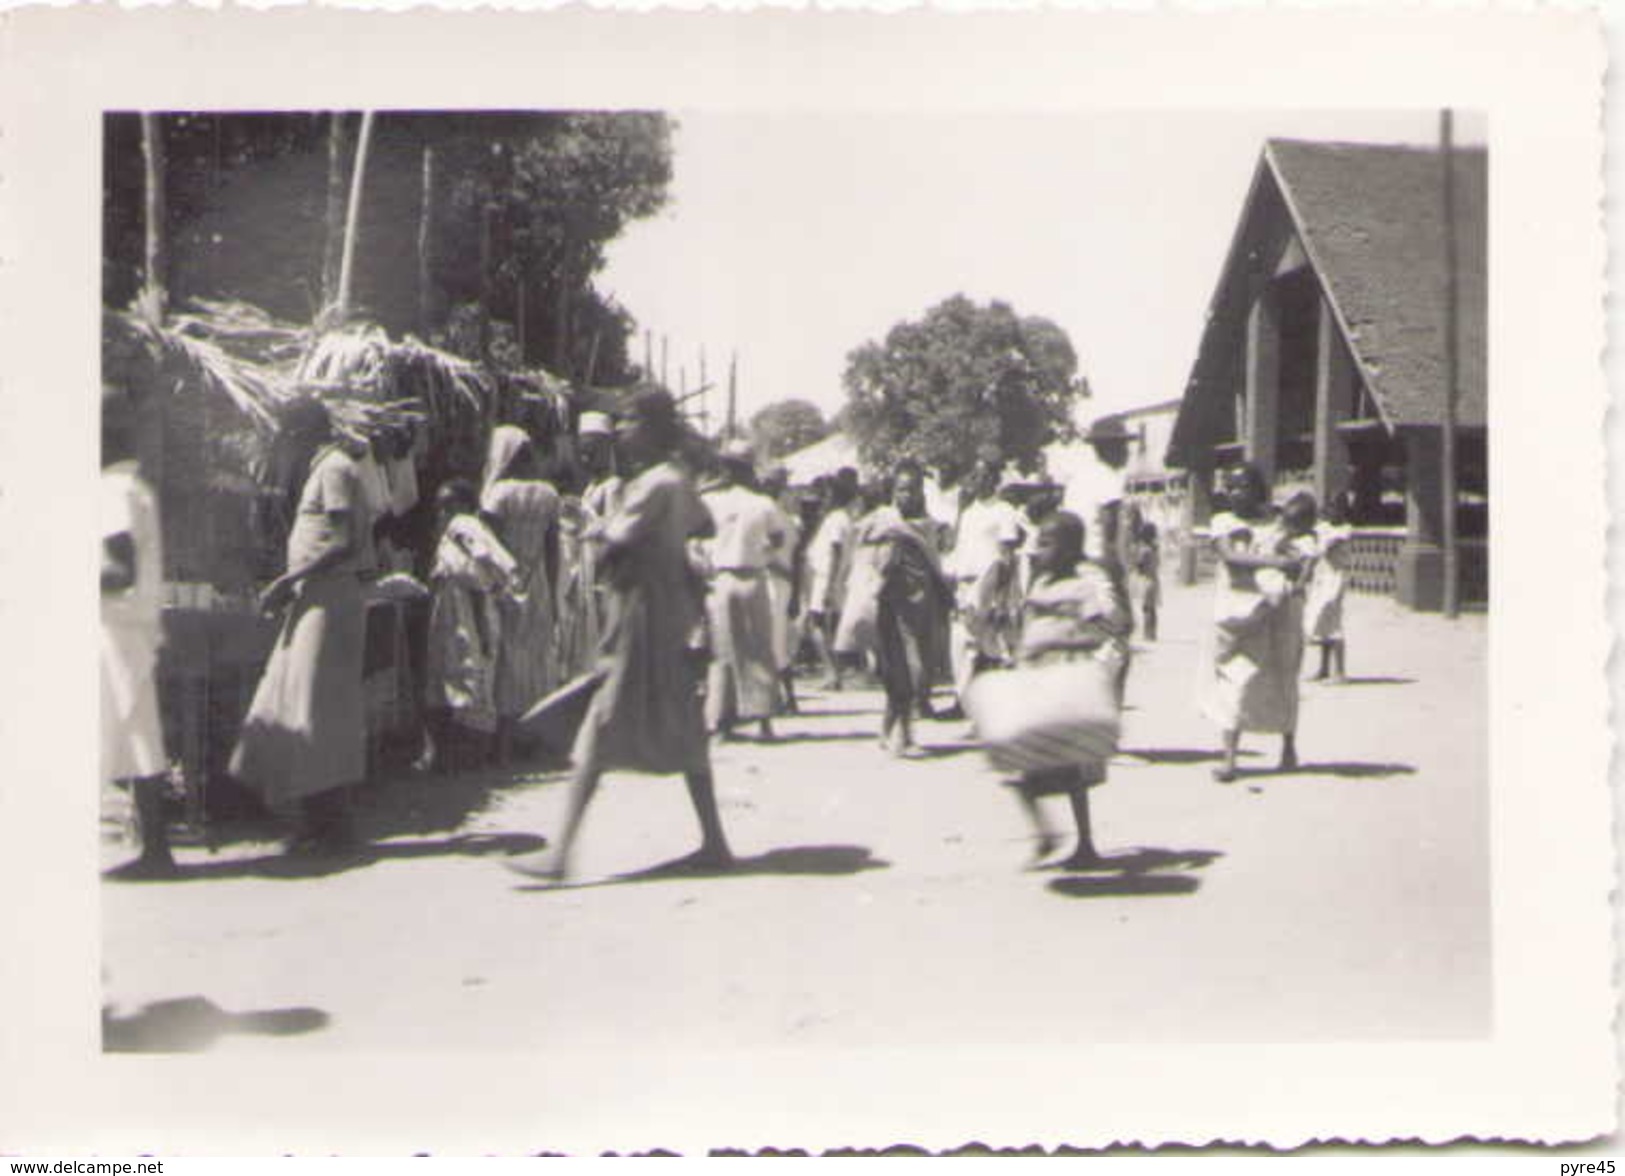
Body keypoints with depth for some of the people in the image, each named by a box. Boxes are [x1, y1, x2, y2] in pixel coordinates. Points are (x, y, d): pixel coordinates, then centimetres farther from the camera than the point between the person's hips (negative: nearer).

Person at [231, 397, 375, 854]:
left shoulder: (335, 469, -11)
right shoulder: (325, 468, 20)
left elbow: (342, 543, -20)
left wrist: (288, 581, -17)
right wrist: (291, 587, 15)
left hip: (328, 598, -10)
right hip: (316, 599, 10)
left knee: (317, 707, -8)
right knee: (294, 703, 10)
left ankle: (331, 822, -3)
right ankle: (321, 820, 13)